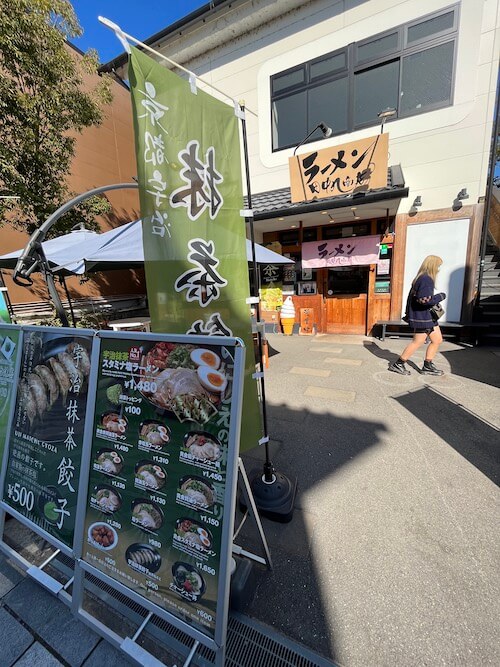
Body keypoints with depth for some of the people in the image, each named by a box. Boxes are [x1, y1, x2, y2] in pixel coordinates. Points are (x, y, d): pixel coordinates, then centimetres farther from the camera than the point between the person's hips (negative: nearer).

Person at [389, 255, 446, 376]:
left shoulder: (421, 278, 12)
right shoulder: (426, 279, -19)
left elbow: (411, 296, 17)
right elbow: (425, 299, -28)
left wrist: (408, 313, 21)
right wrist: (440, 296, -12)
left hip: (428, 316, 10)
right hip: (422, 316, -10)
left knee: (437, 340, 15)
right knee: (418, 342, -1)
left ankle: (428, 366, 23)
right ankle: (398, 364, 9)